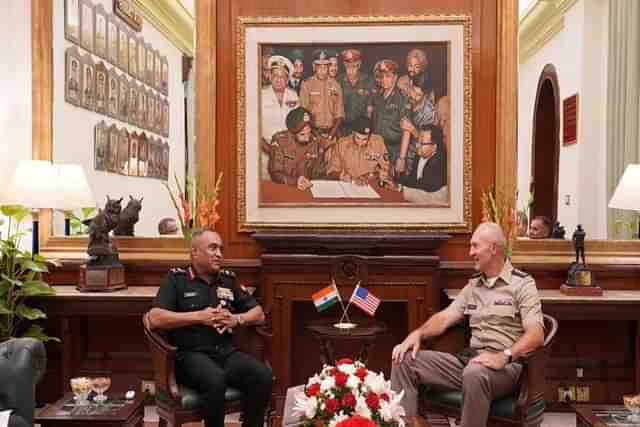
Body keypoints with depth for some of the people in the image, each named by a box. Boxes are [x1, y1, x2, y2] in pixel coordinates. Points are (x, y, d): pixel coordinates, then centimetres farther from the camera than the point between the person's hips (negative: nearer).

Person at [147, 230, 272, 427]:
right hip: (191, 353, -4)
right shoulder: (176, 278, 5)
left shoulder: (228, 279, 18)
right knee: (215, 379, -36)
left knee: (263, 374, -24)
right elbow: (155, 319, -8)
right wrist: (199, 316, -11)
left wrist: (236, 319, 0)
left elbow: (259, 314, 21)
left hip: (227, 351, 4)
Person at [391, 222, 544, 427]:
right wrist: (418, 333, -7)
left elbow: (536, 334, -13)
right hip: (470, 359, 6)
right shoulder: (473, 284, 18)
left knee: (475, 373, -41)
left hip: (505, 366, -6)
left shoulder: (522, 283, -2)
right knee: (405, 360, -8)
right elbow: (445, 317, 12)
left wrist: (504, 356, -30)